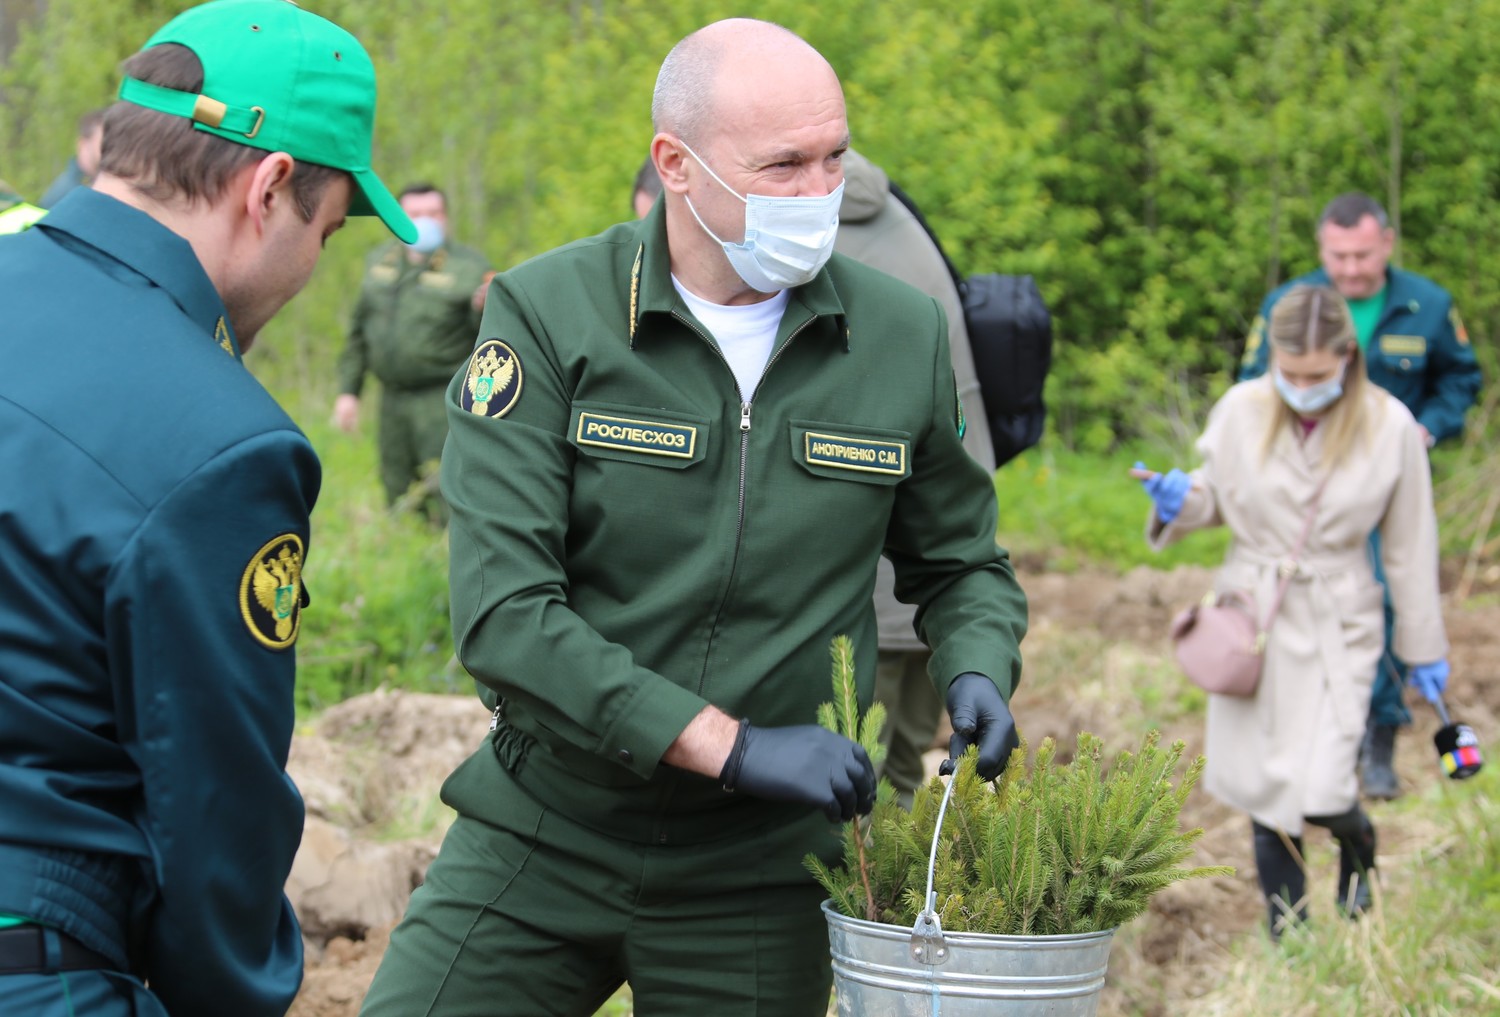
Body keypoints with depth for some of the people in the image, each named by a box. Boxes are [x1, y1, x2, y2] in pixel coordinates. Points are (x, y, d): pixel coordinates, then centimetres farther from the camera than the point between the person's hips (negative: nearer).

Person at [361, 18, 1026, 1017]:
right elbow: (501, 614, -18)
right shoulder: (547, 314, -10)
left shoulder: (905, 334, 0)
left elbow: (961, 565, 15)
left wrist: (978, 676, -8)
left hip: (757, 875, 2)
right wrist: (731, 746, -23)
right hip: (542, 837, -2)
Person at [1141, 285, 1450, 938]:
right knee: (1261, 786, 4)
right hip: (1251, 615, 2)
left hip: (1338, 627, -2)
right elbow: (1216, 498, 13)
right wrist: (1181, 500, -11)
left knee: (1321, 790, -12)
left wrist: (1424, 649, 8)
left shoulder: (1389, 427, -7)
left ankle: (1358, 847, 25)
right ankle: (1286, 930, 22)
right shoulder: (1242, 411, -5)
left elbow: (1410, 547, 3)